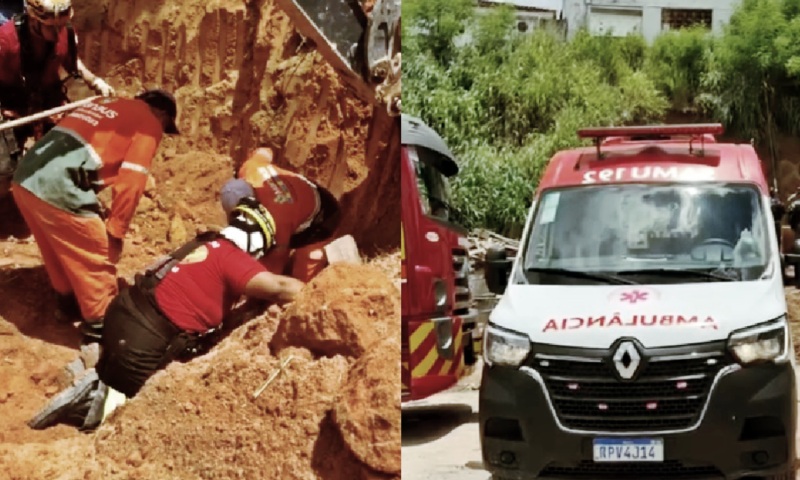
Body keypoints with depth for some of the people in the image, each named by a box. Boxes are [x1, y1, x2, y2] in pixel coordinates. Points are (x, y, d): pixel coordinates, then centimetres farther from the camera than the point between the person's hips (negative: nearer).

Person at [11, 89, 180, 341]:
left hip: (25, 178, 8)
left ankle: (68, 302, 47)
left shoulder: (105, 103, 28)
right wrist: (116, 230, 2)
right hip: (58, 189, -8)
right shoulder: (149, 124, 5)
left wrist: (95, 211, 25)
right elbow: (130, 182, -5)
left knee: (59, 251, 29)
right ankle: (100, 325, 19)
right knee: (98, 259, 9)